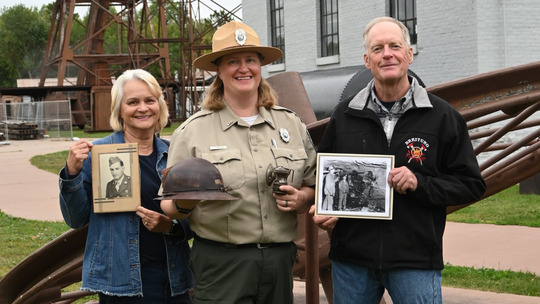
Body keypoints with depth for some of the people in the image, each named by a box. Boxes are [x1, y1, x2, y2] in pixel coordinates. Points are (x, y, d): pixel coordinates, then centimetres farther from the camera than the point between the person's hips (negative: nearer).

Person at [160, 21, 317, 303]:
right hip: (221, 265, -3)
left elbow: (314, 184, 17)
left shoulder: (291, 124, 11)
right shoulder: (192, 131, 1)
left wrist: (302, 199, -4)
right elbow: (171, 204, -1)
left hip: (280, 260, 3)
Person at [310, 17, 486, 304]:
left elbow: (471, 184, 1)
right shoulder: (345, 115, 8)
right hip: (351, 258, 2)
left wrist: (420, 183, -14)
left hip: (416, 260, -2)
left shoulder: (442, 116, 1)